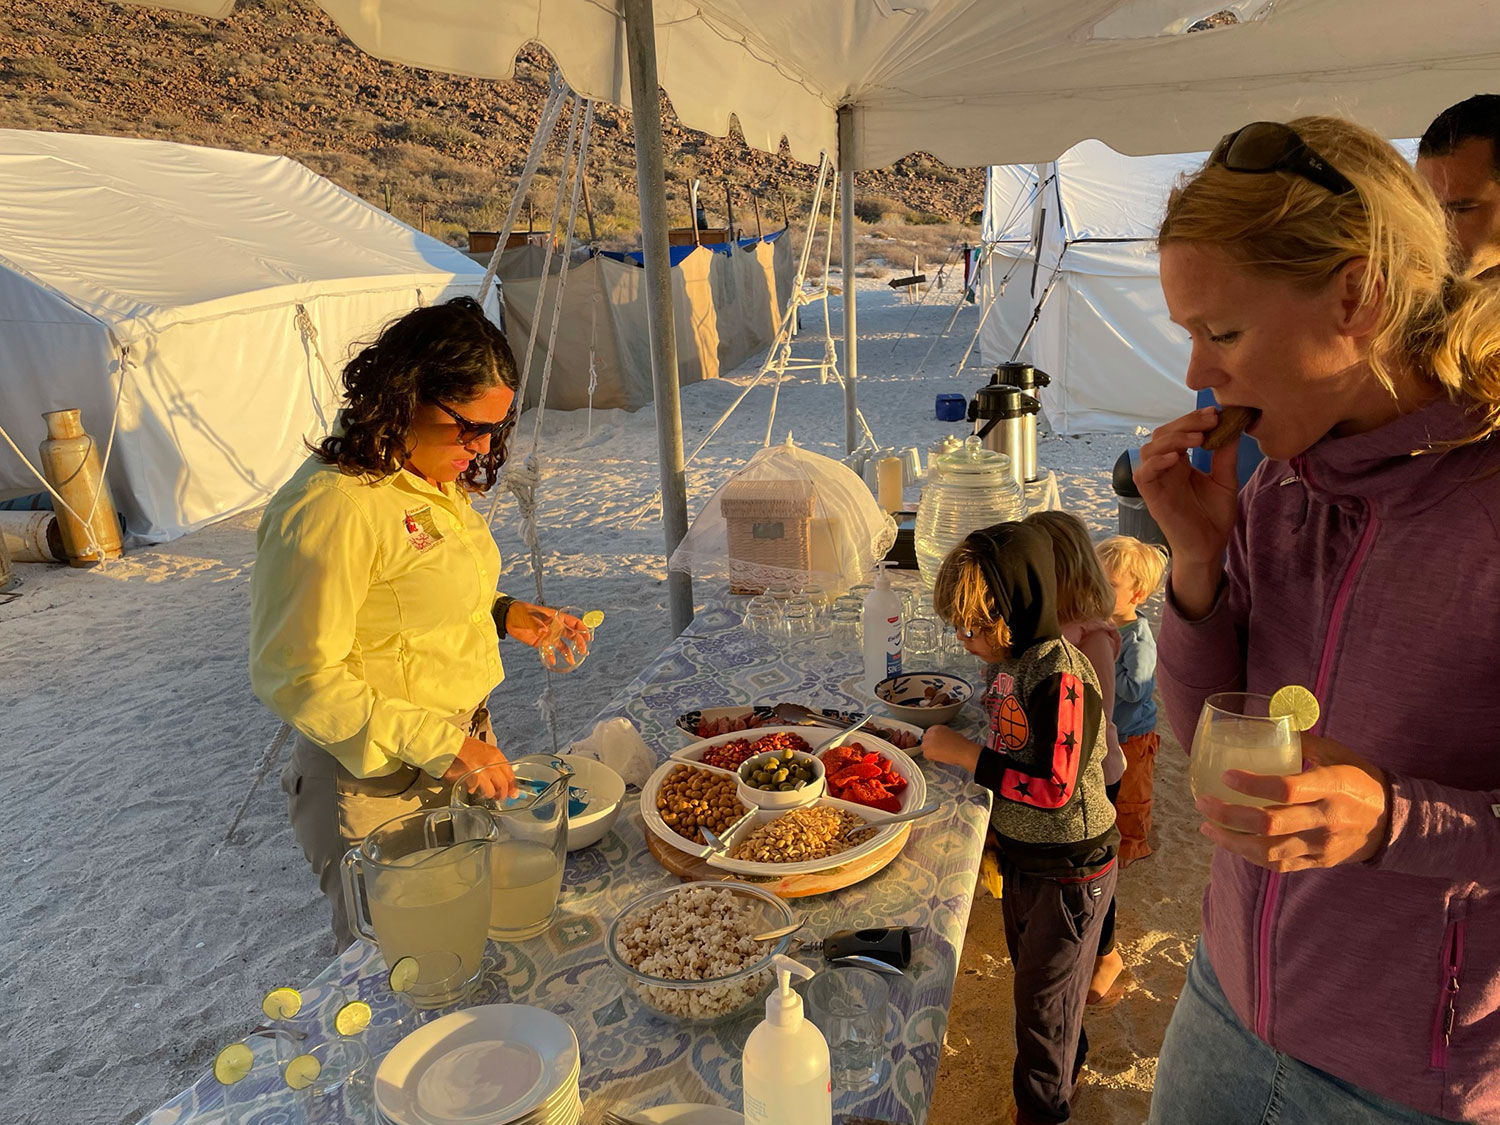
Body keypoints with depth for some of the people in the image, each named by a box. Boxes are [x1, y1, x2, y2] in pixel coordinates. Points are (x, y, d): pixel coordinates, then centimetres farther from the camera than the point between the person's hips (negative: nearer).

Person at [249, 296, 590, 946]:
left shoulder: (438, 481, 4)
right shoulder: (331, 508, -24)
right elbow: (295, 676, -22)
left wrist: (502, 615, 1)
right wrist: (436, 744, -25)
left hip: (464, 751, 8)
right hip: (376, 790, -8)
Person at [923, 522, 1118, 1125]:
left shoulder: (1061, 674, -28)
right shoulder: (1007, 661, -2)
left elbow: (1054, 786, -31)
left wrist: (963, 753, -27)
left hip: (1068, 868, -8)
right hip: (1022, 858, 8)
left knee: (1043, 998, 10)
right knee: (1033, 978, 26)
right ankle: (1067, 1065, 51)